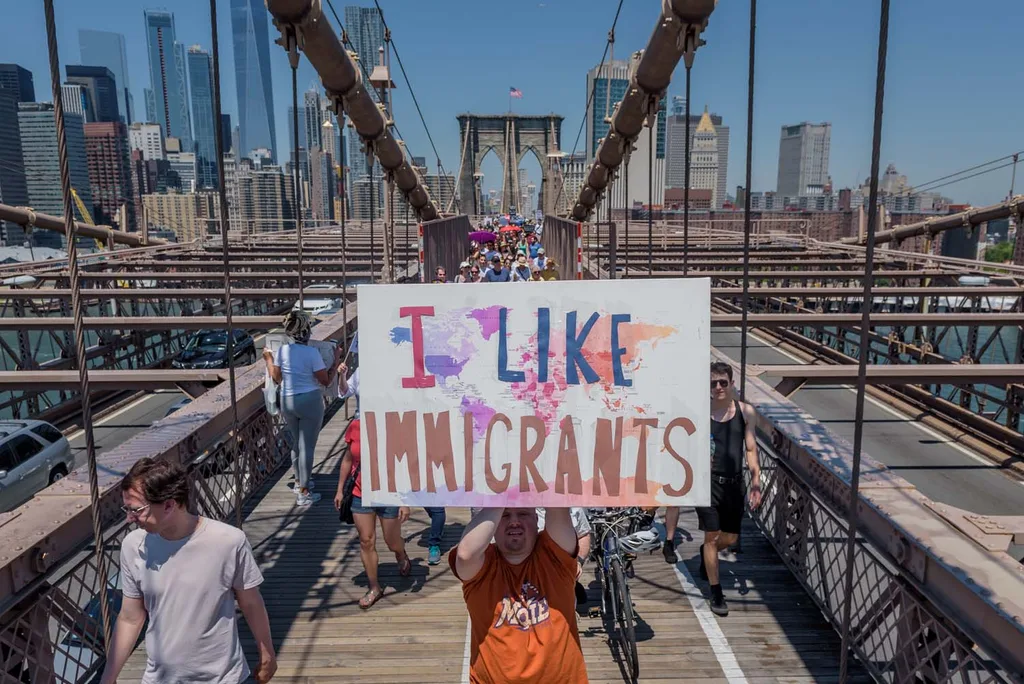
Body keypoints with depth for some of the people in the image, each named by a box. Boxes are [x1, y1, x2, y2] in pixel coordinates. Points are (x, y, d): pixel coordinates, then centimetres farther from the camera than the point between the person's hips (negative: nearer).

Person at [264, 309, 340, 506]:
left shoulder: (281, 350, -4)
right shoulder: (312, 352, -17)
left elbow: (276, 379, 6)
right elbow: (326, 381, -12)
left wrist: (268, 360, 20)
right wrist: (336, 359, -3)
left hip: (287, 401, 6)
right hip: (310, 401, -5)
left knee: (296, 443, 23)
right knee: (307, 446, 2)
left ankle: (299, 481, 40)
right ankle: (303, 493, 8)